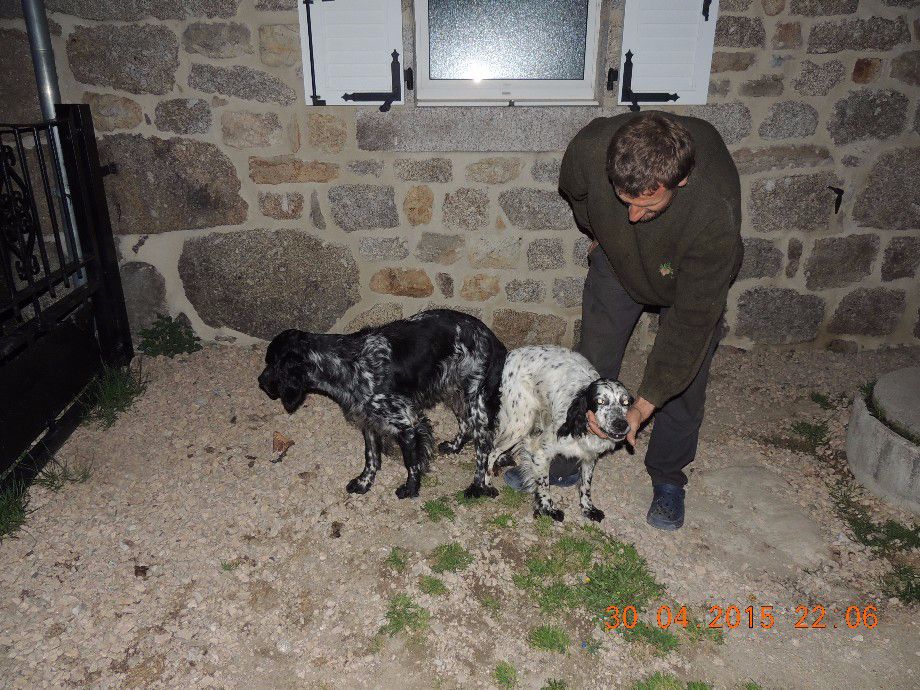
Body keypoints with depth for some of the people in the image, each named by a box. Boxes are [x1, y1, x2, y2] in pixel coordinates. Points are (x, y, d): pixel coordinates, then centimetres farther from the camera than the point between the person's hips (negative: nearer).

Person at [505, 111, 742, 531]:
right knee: (590, 361, 4)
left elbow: (692, 322, -34)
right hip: (617, 259, 2)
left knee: (684, 378, 2)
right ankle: (563, 464, 21)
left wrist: (643, 406, -31)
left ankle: (667, 476, 26)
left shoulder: (716, 213, -43)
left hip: (691, 277, -2)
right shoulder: (590, 148, -36)